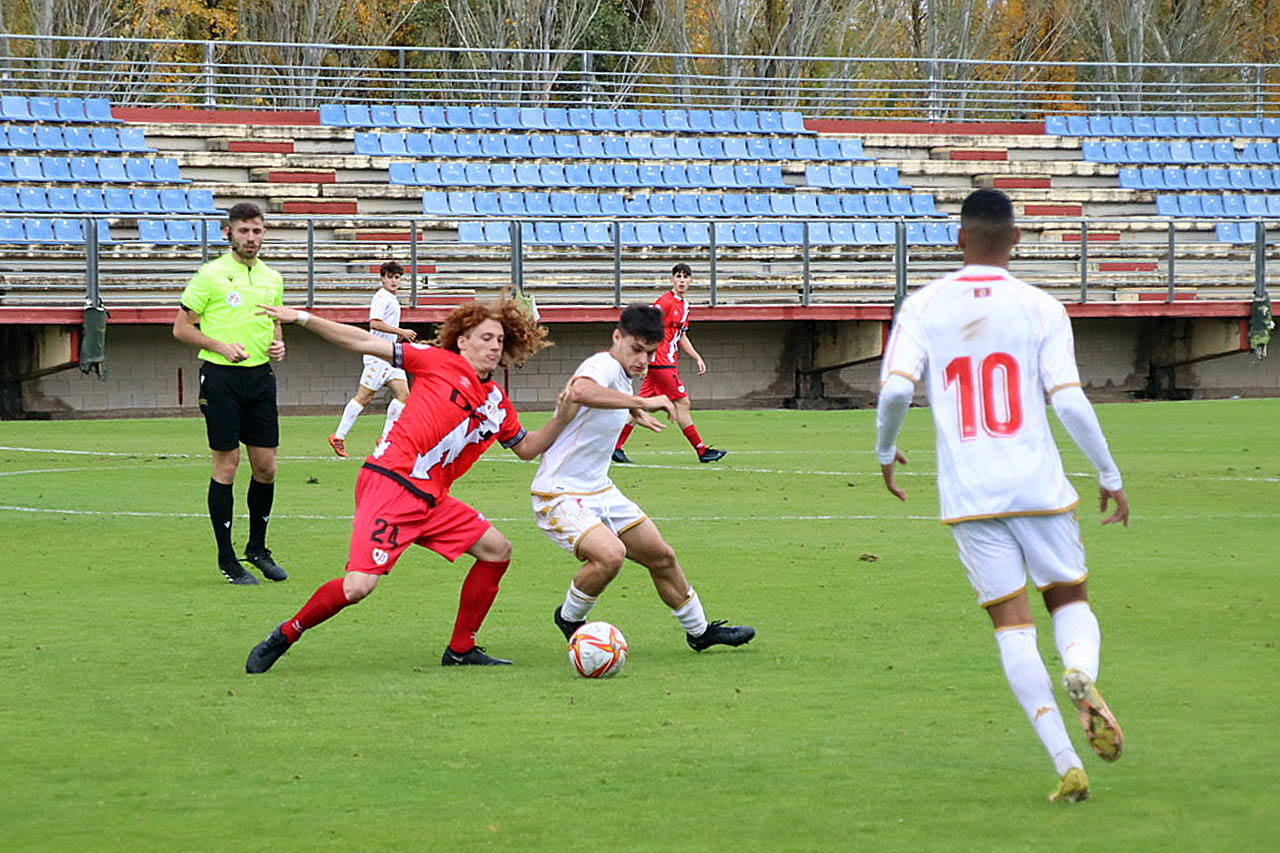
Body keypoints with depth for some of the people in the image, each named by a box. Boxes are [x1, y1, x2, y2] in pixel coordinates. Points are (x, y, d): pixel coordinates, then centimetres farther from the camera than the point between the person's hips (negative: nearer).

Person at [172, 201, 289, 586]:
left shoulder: (272, 279, 13)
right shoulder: (211, 275, -4)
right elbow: (182, 327, -3)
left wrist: (278, 345, 3)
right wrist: (222, 346, -15)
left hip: (261, 377, 5)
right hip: (221, 377, -5)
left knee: (265, 466, 5)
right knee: (227, 464, -4)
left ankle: (257, 549, 22)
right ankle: (227, 558, 4)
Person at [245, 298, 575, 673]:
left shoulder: (497, 402, 18)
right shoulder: (440, 362, 0)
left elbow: (527, 448, 28)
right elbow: (367, 344, 1)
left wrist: (560, 419, 10)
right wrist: (302, 319, -2)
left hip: (431, 499, 8)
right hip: (390, 483, -8)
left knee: (496, 549, 3)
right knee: (357, 587, -19)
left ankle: (461, 649, 13)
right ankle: (286, 635, 3)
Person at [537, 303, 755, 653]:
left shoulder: (621, 375, 9)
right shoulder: (603, 366, -22)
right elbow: (580, 392, -49)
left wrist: (633, 411, 44)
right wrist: (642, 402, -46)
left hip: (599, 491, 10)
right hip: (560, 496, -10)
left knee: (662, 558, 13)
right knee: (610, 554, -32)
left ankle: (699, 631, 34)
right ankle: (569, 618, -5)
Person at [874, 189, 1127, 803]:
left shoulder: (922, 308, 2)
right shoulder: (1041, 309, -1)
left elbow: (895, 389, -9)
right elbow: (1069, 402, -7)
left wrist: (885, 452, 11)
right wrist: (1111, 477, 4)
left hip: (969, 497, 1)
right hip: (1039, 489, 0)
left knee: (1011, 624, 3)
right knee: (1070, 599, 16)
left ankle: (1066, 763, -9)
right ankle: (1081, 673, -21)